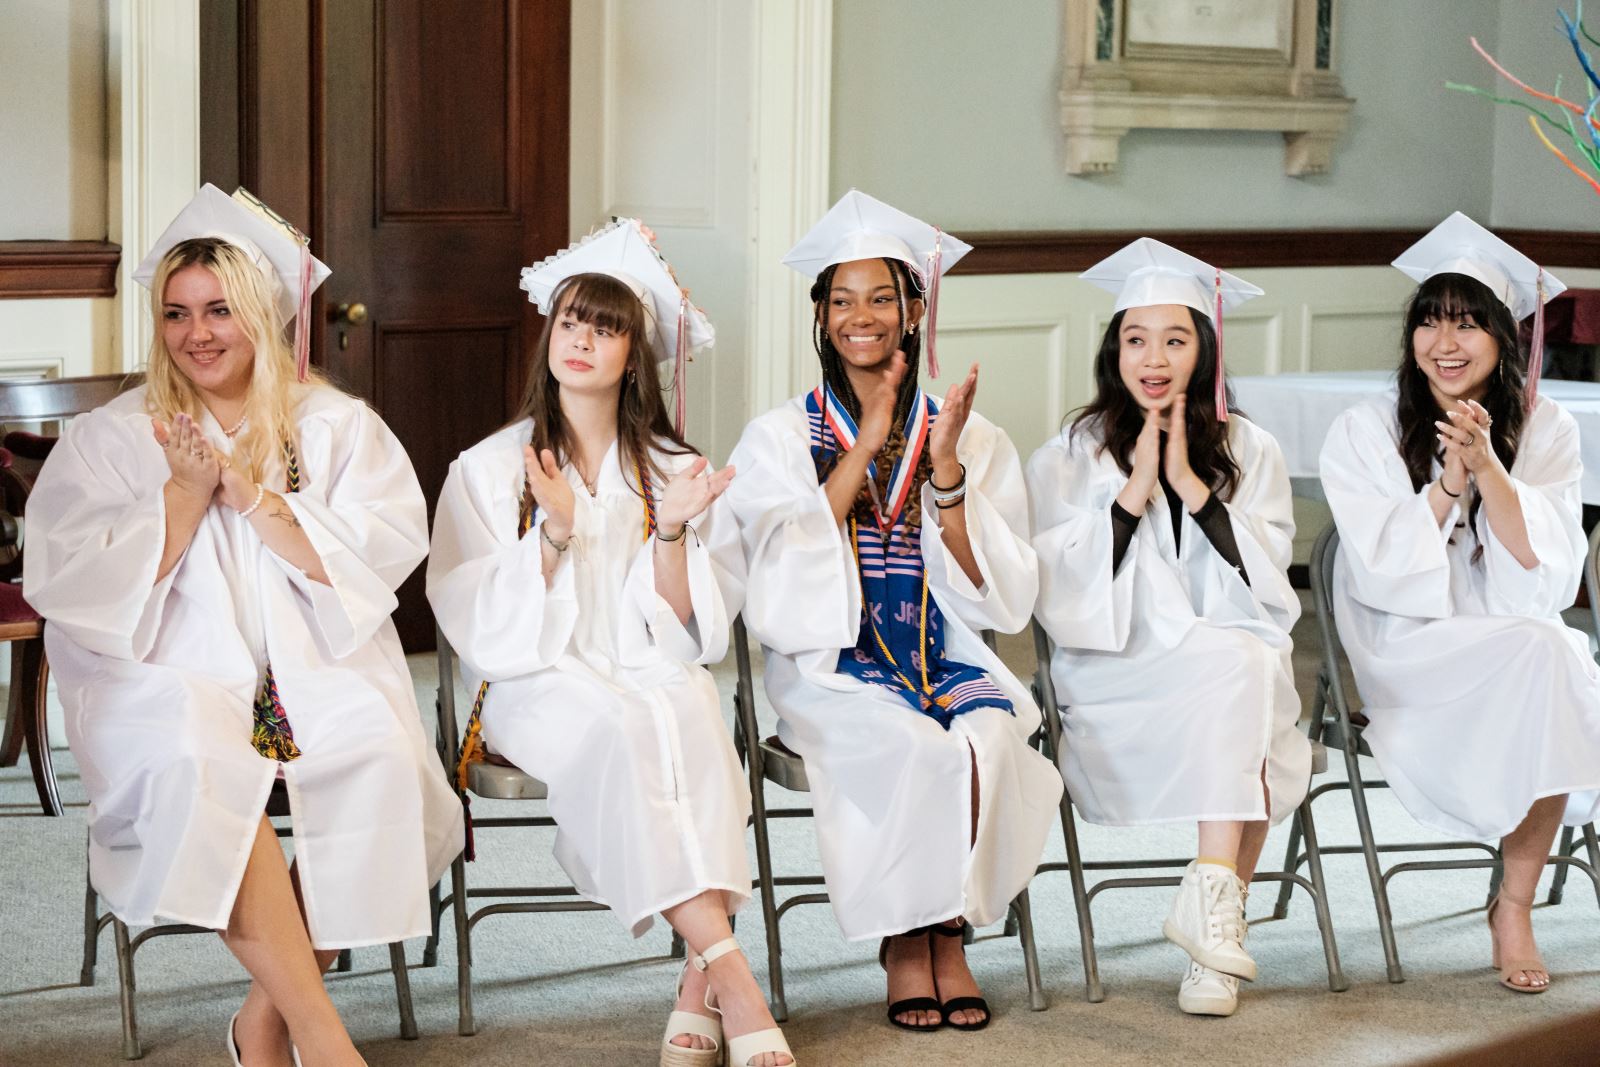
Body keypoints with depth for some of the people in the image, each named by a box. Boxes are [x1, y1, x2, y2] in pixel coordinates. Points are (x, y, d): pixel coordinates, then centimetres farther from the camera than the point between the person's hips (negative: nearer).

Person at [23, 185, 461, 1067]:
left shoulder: (338, 427, 11)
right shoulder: (107, 440, 9)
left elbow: (379, 558, -3)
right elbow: (75, 588, -1)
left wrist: (251, 494, -10)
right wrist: (187, 494, -9)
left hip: (314, 665, 2)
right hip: (166, 676, -1)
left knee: (380, 756, -31)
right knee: (199, 765, -35)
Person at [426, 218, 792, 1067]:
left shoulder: (674, 472, 14)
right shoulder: (487, 471, 9)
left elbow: (694, 635, 6)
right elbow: (486, 631, -2)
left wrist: (673, 532, -10)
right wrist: (554, 534, -15)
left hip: (655, 678, 2)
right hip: (537, 688, -1)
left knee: (686, 706, -34)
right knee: (619, 728, -35)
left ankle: (700, 980, -40)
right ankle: (732, 980, -41)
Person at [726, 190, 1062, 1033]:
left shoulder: (975, 440, 10)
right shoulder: (779, 438, 7)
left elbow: (1001, 597, 0)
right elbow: (780, 577, -10)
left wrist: (944, 468, -11)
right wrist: (865, 447, -11)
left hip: (947, 660, 2)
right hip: (831, 669, -2)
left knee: (991, 741, -31)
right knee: (919, 751, -32)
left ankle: (946, 934, -12)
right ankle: (906, 942, -11)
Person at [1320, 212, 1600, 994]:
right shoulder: (1363, 433, -1)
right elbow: (1387, 576, -8)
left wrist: (1486, 464, -18)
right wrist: (1449, 480, -16)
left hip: (1526, 648, 3)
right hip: (1405, 655, -3)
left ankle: (1515, 906, -20)